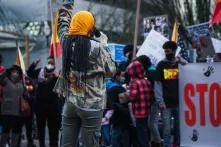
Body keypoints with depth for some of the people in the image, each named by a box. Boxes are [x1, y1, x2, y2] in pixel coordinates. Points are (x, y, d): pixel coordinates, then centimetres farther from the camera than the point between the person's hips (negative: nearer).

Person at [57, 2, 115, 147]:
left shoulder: (66, 42, 0)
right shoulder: (97, 48, -14)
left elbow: (63, 24, 21)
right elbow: (111, 70, -1)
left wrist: (67, 8, 38)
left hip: (70, 104, 5)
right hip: (92, 106, -5)